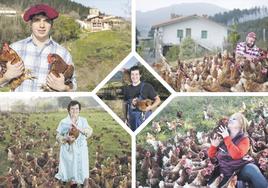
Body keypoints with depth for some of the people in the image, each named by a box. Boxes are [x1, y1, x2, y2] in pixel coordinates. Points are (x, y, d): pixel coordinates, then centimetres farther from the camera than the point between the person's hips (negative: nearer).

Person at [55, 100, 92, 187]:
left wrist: (78, 128, -33)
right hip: (68, 151, -1)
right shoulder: (63, 122, -5)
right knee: (71, 172, 9)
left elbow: (90, 131, -18)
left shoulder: (83, 120, -2)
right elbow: (58, 136, -1)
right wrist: (66, 138, -22)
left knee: (83, 174, 5)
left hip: (81, 152, 1)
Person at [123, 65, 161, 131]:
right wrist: (126, 117, 13)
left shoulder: (147, 86, -3)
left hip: (144, 117, -4)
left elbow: (158, 100, 1)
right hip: (132, 118, 4)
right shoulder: (127, 89, 10)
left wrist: (150, 107, -16)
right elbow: (125, 104, 18)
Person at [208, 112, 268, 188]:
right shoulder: (221, 137, 6)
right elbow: (211, 155, 12)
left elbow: (236, 155, -23)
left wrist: (227, 138, -18)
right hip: (227, 173, 4)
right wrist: (214, 145, -9)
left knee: (251, 169, -35)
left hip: (242, 168, -4)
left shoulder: (244, 139, -3)